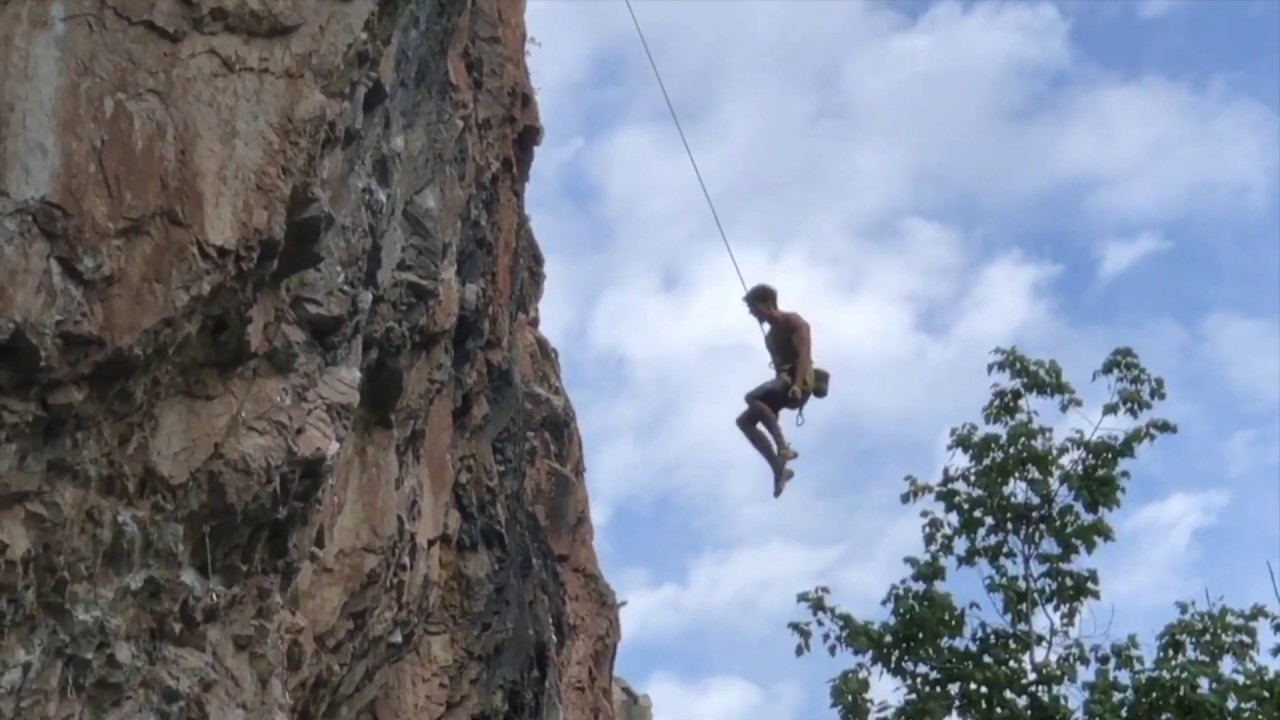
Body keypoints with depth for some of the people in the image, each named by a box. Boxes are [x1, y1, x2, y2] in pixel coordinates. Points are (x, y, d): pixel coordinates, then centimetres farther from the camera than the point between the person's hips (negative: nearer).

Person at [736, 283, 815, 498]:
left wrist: (797, 384, -31)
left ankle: (783, 447, -26)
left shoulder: (793, 321, -4)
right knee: (744, 421, 4)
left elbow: (804, 353, -18)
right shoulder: (770, 337, 23)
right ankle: (779, 468, -1)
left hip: (798, 385, -9)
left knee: (751, 397, -29)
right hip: (784, 384, 9)